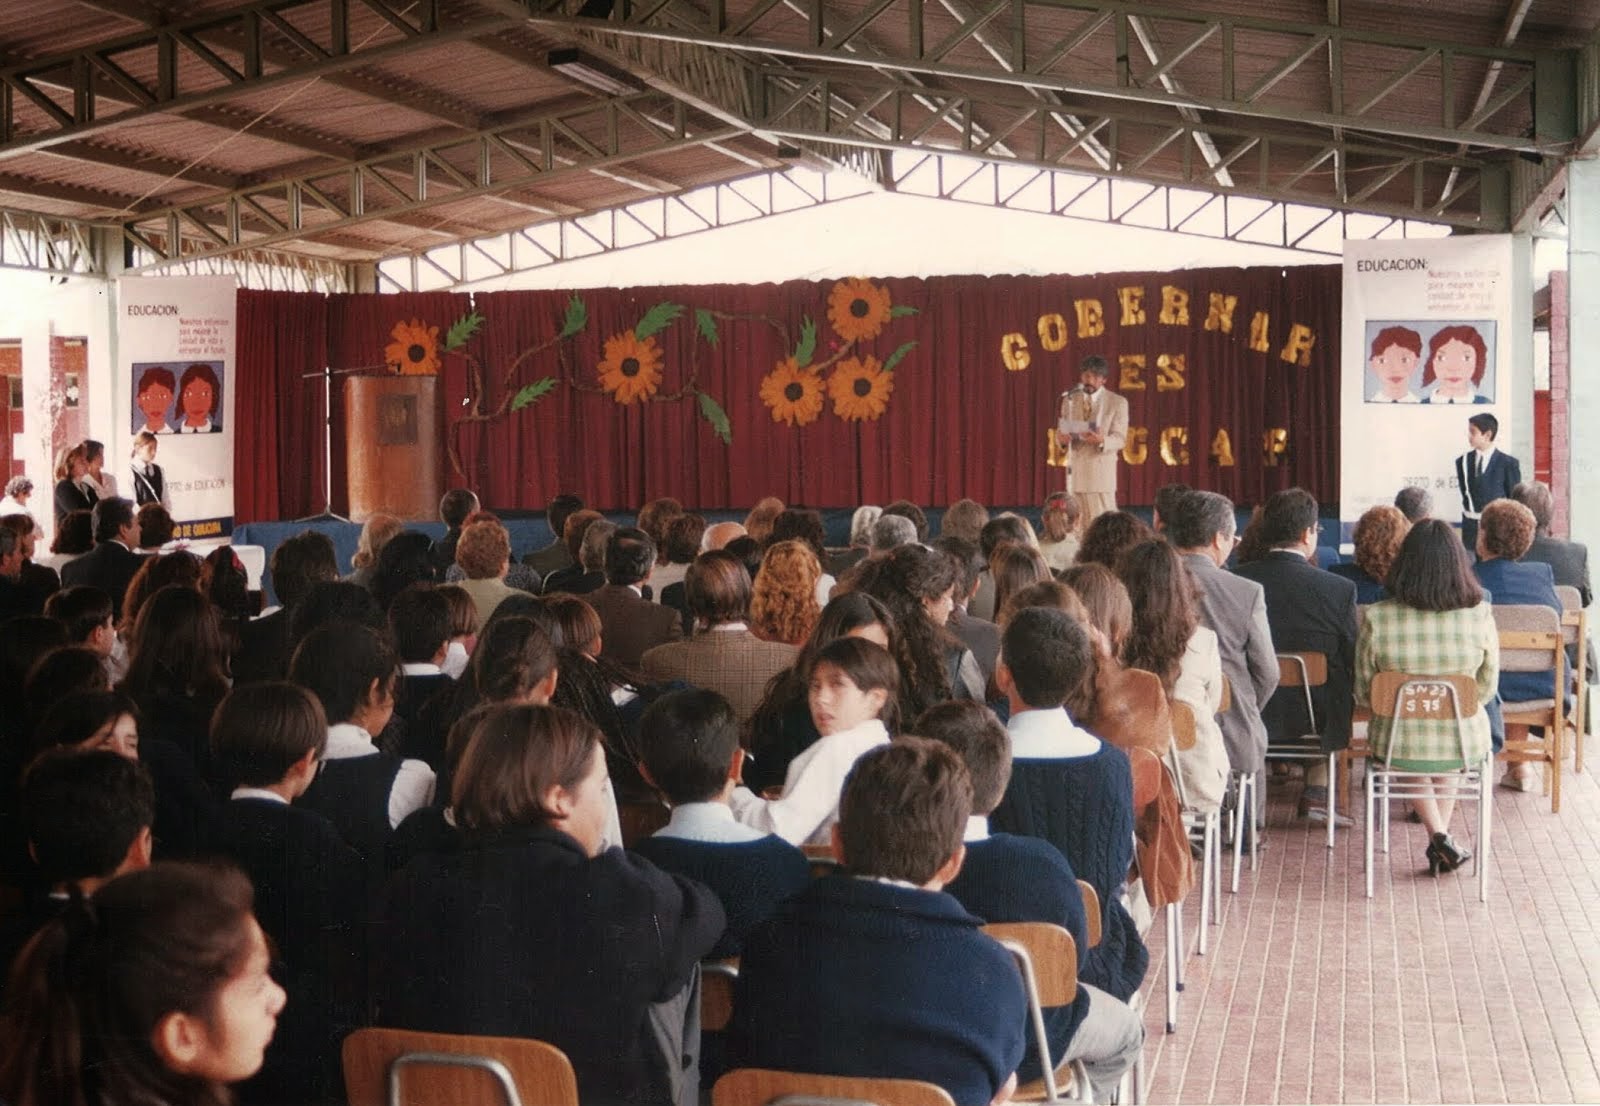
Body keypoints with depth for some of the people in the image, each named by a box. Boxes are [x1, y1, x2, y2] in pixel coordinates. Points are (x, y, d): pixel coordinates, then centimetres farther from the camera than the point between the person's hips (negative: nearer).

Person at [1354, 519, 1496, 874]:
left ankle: (1439, 836, 21)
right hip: (1465, 750, 1)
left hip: (1395, 749, -1)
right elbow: (1486, 690, 0)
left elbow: (1363, 693, -4)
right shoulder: (1480, 616, -15)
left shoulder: (1377, 618, -17)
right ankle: (1441, 841, 37)